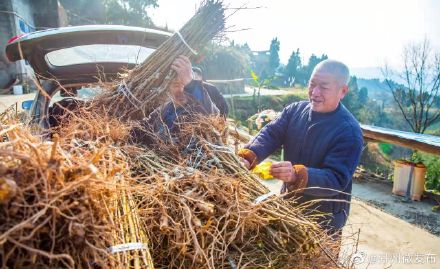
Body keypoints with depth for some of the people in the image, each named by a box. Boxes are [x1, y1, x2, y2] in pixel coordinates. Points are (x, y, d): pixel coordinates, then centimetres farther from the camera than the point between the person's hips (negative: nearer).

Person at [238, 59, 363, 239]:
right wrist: (248, 156, -36)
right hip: (289, 204, 5)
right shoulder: (295, 110, -6)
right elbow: (270, 134, -16)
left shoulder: (349, 131, -23)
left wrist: (297, 175, -46)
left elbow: (336, 180, -29)